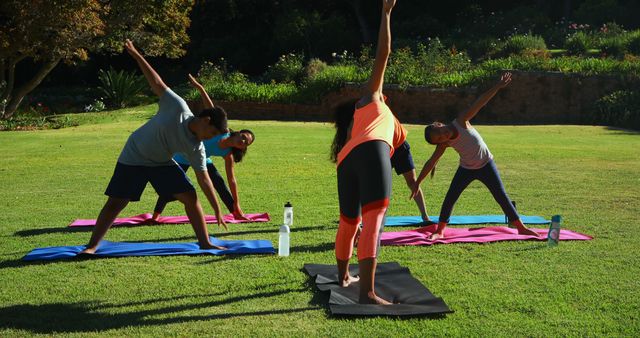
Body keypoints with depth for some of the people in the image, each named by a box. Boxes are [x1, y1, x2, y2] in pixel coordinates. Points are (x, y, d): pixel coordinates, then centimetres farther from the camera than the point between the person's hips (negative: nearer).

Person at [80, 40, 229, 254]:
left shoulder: (196, 148, -13)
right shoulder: (178, 107, -25)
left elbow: (204, 181, -9)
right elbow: (157, 83, -17)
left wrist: (218, 212, -10)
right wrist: (135, 55, -16)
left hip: (162, 162, 4)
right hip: (133, 158, -4)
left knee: (190, 196, -6)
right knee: (115, 203, -4)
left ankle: (205, 243, 5)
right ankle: (92, 246, 9)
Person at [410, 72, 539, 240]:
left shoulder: (461, 122, -25)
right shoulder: (445, 144, -17)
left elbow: (479, 103, -30)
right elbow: (431, 163, -11)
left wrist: (497, 87, -37)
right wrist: (417, 183, -9)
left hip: (486, 165, -2)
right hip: (466, 169, 2)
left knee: (501, 196, 1)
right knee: (450, 197, -5)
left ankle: (520, 227, 11)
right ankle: (439, 231, 7)